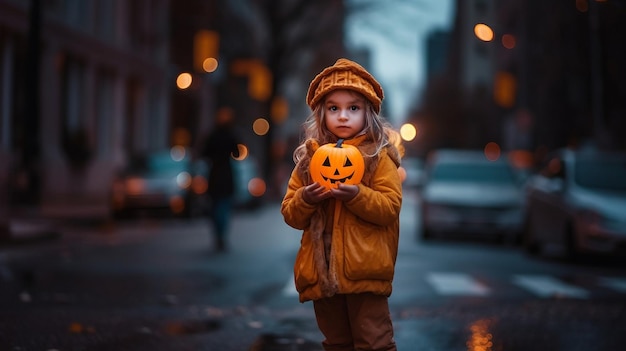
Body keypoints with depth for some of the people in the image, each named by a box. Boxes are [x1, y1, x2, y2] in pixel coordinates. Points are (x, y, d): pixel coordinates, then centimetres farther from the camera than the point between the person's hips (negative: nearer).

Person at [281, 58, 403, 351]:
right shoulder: (309, 158, 9)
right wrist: (305, 199, -12)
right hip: (321, 272, 5)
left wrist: (357, 195, -25)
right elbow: (290, 215, 9)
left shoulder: (378, 157, -2)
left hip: (364, 271, -4)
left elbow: (390, 209, -10)